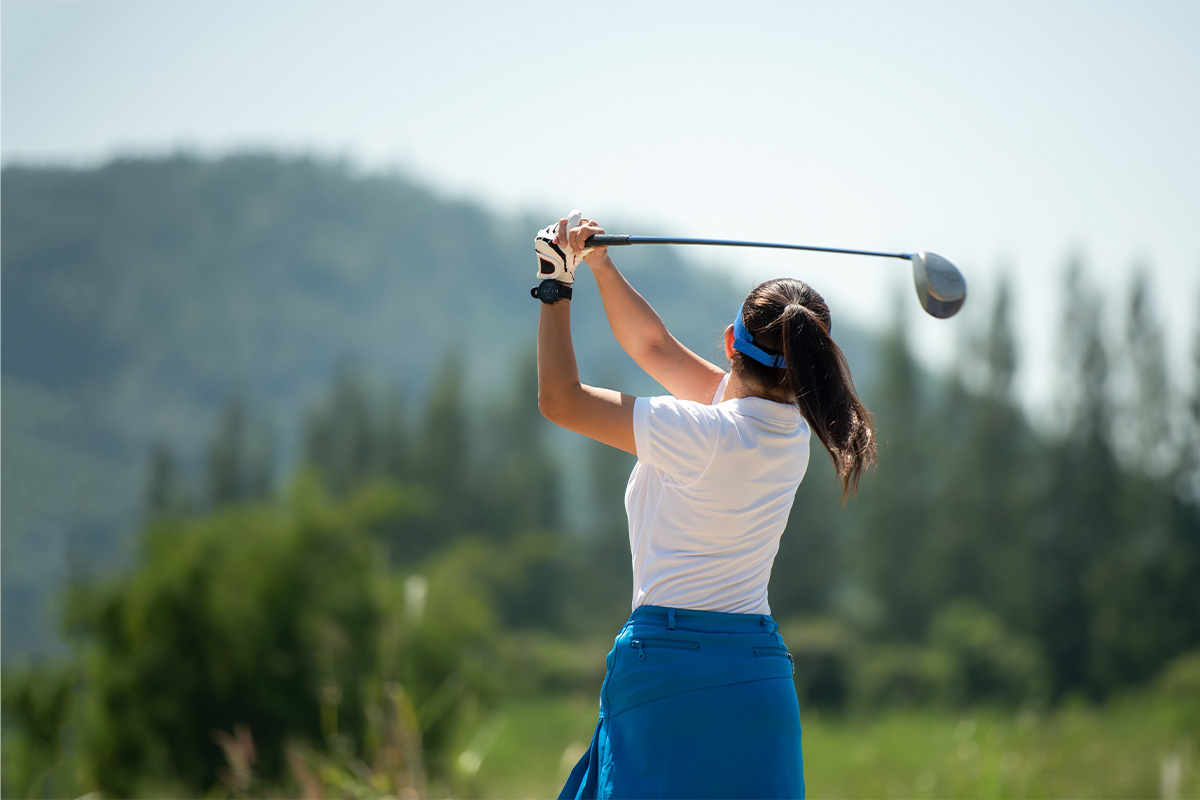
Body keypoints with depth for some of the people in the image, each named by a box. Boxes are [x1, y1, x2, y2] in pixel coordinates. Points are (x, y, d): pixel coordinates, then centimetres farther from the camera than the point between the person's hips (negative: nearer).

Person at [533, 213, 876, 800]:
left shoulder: (705, 435, -15)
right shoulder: (789, 426, 7)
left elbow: (560, 400, -6)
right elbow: (655, 348, 17)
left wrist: (556, 287, 2)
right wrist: (601, 266, 13)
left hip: (669, 660, -7)